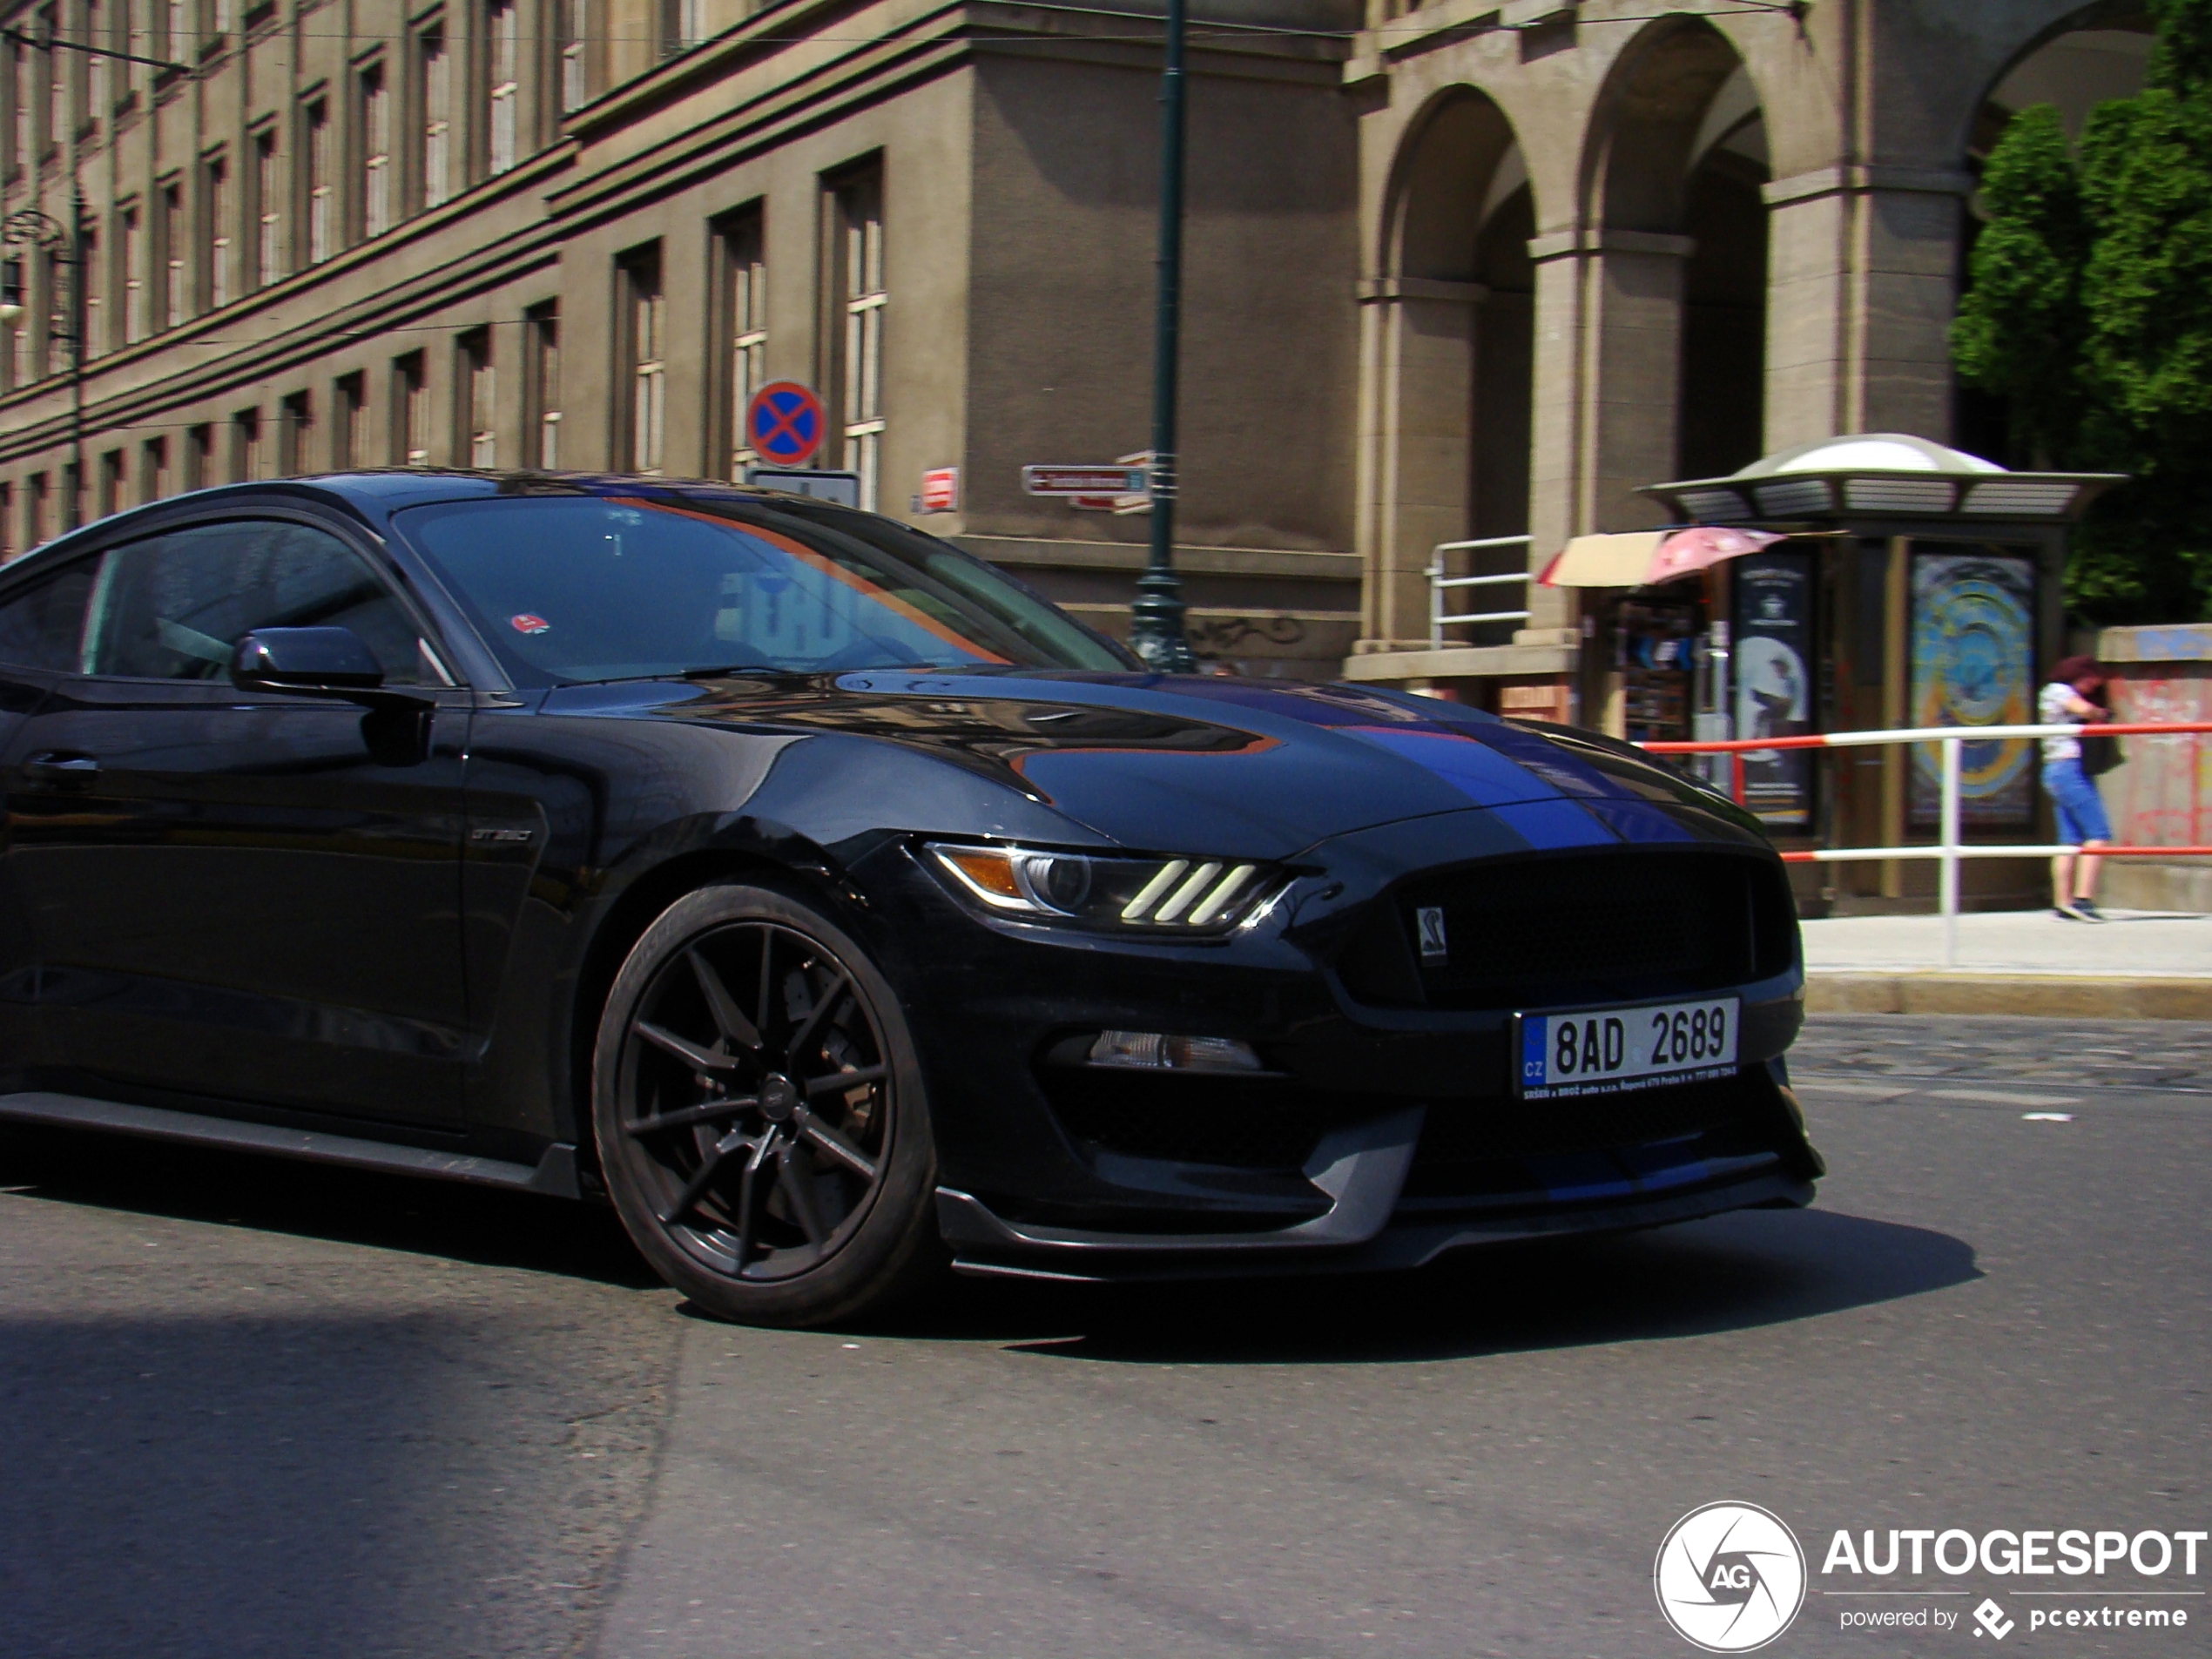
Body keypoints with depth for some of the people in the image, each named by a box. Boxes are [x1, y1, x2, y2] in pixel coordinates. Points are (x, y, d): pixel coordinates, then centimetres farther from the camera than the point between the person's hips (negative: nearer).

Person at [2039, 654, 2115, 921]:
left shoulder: (2053, 694, 23)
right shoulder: (2059, 691, -6)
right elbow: (2085, 710, -23)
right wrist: (2104, 715, -4)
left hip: (2054, 772, 10)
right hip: (2069, 768, -10)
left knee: (2071, 841, 6)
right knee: (2099, 835, -13)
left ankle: (2062, 904, 2)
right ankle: (2083, 898, -21)